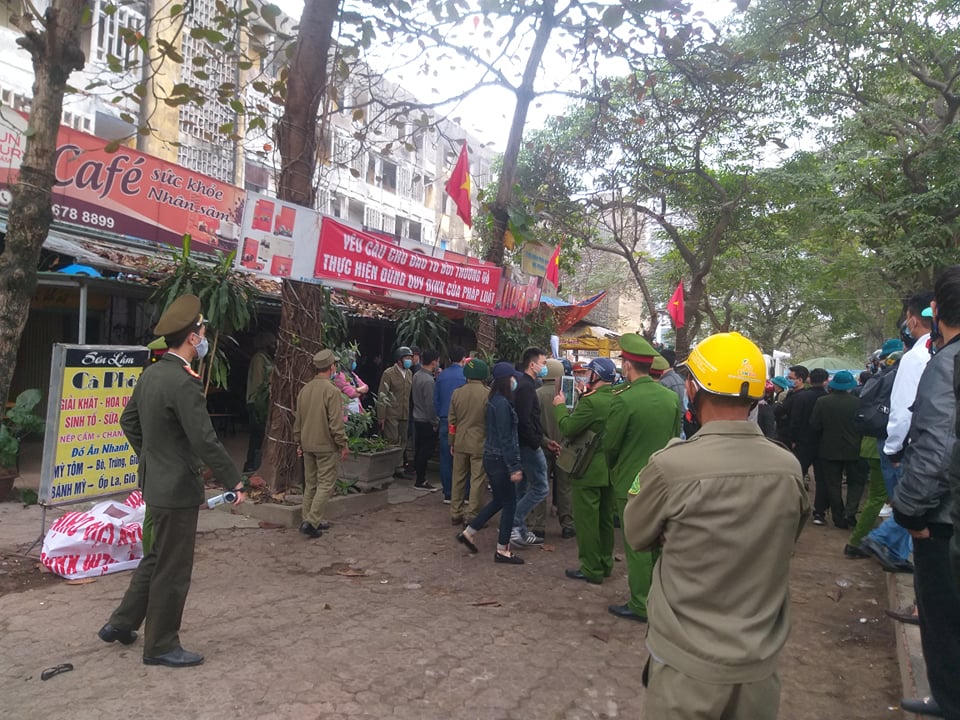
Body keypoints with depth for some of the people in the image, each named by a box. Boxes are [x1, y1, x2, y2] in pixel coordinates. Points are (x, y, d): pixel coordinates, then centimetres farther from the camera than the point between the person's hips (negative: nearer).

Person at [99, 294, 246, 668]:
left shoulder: (150, 374, 5)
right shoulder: (185, 383, -24)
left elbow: (128, 421, 17)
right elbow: (205, 441, -25)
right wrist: (235, 482, -16)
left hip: (156, 482, 9)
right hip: (178, 489, -9)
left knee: (158, 557, 25)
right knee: (173, 569, 6)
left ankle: (121, 624, 36)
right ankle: (161, 646, 20)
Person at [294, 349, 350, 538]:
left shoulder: (305, 389, 7)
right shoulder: (332, 390, -16)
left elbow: (298, 419, 14)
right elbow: (336, 422, -18)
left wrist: (299, 442, 22)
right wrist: (343, 445, -10)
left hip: (307, 444, 7)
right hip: (326, 446, -7)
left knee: (310, 484, 15)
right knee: (326, 484, -1)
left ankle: (310, 520, 22)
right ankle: (311, 521, -6)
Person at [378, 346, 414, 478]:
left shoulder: (409, 373, 13)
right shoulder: (389, 373, -8)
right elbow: (382, 396, -9)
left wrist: (410, 412, 13)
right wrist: (381, 417, -12)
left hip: (404, 414, 6)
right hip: (391, 414, -6)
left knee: (403, 441, 8)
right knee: (392, 441, -5)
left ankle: (399, 467, 17)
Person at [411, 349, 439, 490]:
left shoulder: (416, 375, 5)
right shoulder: (428, 380, -21)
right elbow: (430, 404, -21)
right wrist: (434, 422, -12)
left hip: (417, 418, 9)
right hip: (426, 421, -9)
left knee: (419, 450, 16)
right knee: (426, 451, 0)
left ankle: (420, 477, 27)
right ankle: (420, 481, 7)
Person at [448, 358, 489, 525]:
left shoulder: (457, 393, 1)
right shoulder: (488, 395, -12)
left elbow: (451, 420, 8)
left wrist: (452, 442, 17)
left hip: (460, 442, 4)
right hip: (480, 444, -4)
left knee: (458, 478, 14)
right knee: (478, 480, 4)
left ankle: (455, 513, 22)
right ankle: (472, 515, 7)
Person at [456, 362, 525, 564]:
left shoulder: (495, 400, 11)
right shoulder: (502, 403, -20)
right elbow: (505, 439, -21)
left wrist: (514, 464, 20)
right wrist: (514, 467, -18)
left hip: (491, 457, 10)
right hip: (500, 459, -10)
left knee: (499, 500, 21)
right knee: (509, 502, 2)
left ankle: (468, 533, 27)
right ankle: (502, 551, 13)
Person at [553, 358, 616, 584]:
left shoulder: (590, 402, -22)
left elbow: (568, 428, -19)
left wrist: (560, 406, -3)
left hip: (589, 472, -8)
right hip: (610, 470, 8)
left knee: (586, 521, 3)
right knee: (605, 519, 19)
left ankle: (591, 570, 10)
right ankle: (605, 563, 30)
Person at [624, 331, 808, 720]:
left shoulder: (670, 465, -23)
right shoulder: (789, 468, -10)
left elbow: (637, 537, -6)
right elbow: (783, 543, 7)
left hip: (687, 664, -3)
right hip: (760, 663, 4)